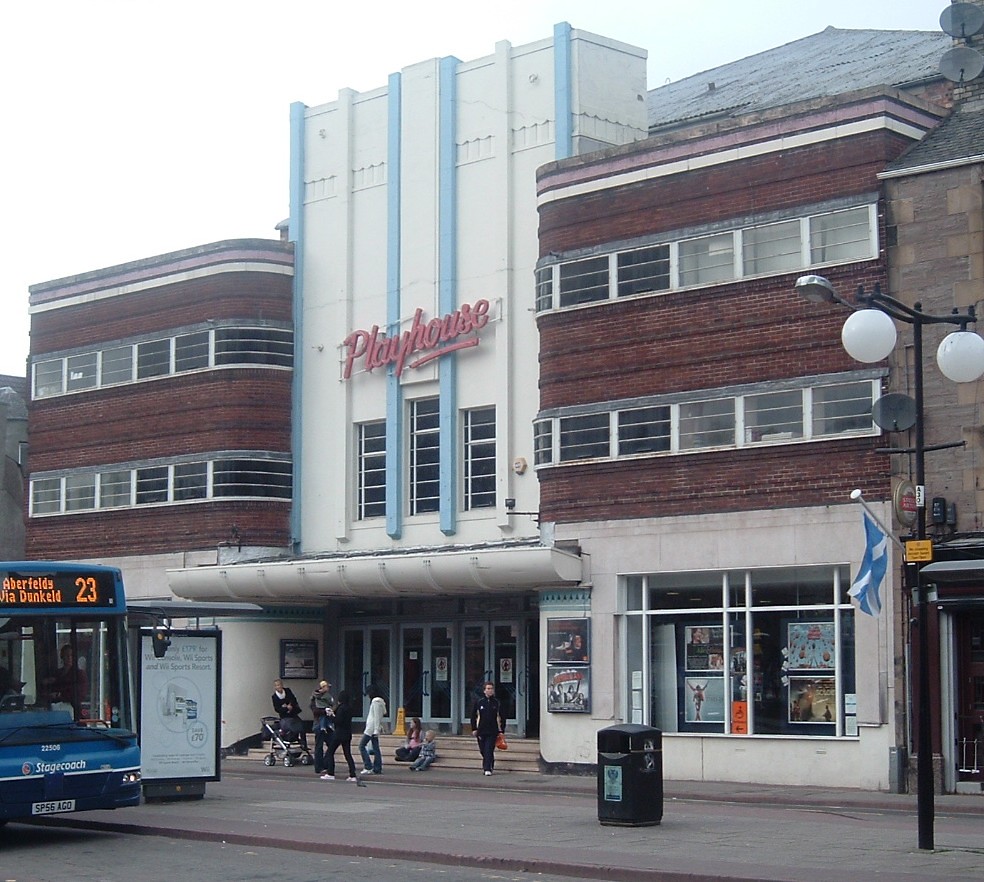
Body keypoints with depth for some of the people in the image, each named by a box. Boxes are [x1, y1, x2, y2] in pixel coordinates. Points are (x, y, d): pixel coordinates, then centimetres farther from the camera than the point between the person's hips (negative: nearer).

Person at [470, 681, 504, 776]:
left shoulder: (497, 703, 3)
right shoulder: (479, 702, 4)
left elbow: (502, 718, 8)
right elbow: (473, 716, 9)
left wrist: (502, 730, 3)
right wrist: (474, 729, 2)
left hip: (492, 731, -2)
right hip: (481, 731, 2)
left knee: (489, 750, -11)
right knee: (483, 751, 7)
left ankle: (488, 769, -11)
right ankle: (488, 766, 25)